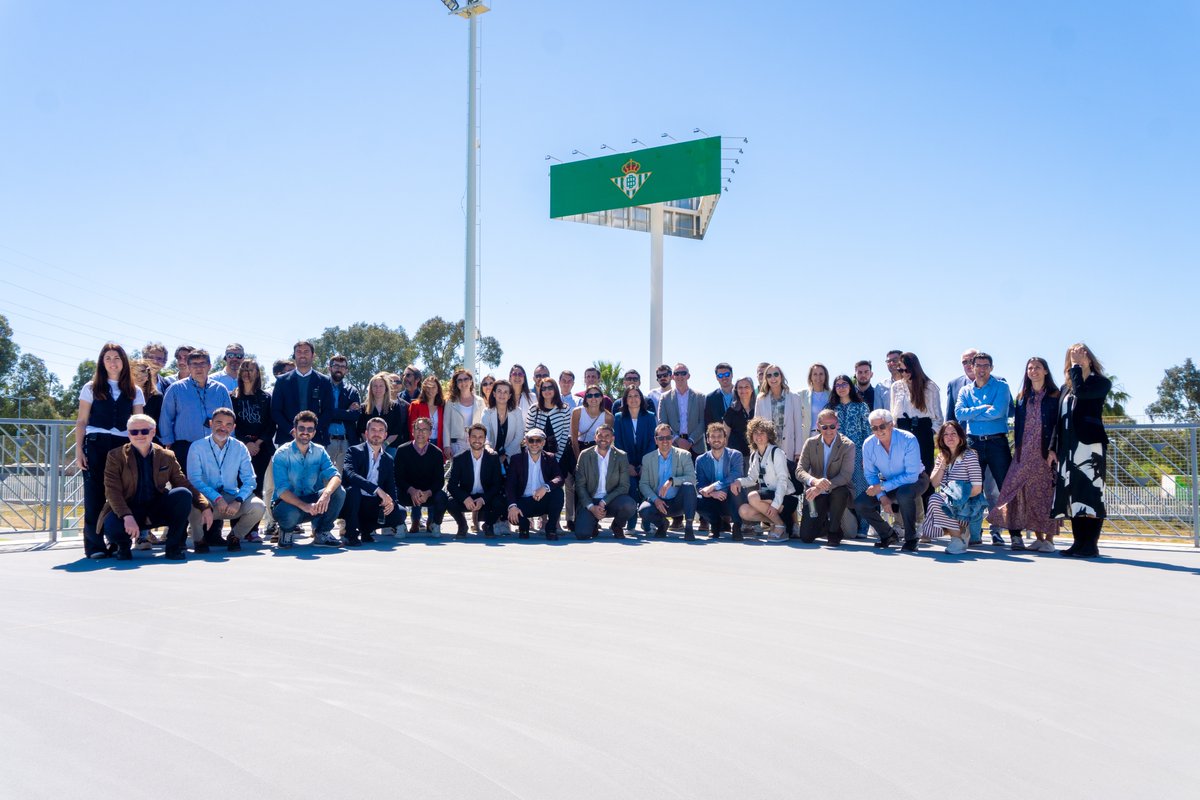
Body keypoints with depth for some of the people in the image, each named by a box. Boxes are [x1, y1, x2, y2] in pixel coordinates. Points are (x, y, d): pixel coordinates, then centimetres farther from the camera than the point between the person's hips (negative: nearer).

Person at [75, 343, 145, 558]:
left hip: (123, 446, 1)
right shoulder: (91, 388, 8)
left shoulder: (134, 392, 12)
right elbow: (81, 422, 6)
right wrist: (79, 451, -3)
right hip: (95, 445, -1)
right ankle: (94, 544, 1)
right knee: (95, 495, -3)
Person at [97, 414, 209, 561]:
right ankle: (123, 544, 5)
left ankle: (174, 547, -10)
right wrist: (127, 517, -29)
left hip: (157, 510, 3)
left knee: (183, 494, -25)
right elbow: (112, 491, -12)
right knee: (111, 527, -36)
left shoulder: (167, 456, 6)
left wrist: (205, 507, -11)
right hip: (129, 509, -2)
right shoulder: (116, 456, -2)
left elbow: (184, 484, 5)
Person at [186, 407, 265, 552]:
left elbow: (250, 481, 0)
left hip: (232, 497, 2)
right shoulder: (197, 447, 0)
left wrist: (238, 501, -20)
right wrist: (217, 498, -24)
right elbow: (194, 479, -11)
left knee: (258, 507, -26)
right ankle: (199, 539, -2)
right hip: (206, 499, -2)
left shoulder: (240, 448, 6)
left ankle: (235, 536, 6)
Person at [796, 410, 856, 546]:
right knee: (806, 537, -11)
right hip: (816, 495, 2)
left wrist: (822, 488, -34)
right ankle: (825, 524, 25)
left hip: (838, 492, -2)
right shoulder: (810, 443, -1)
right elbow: (799, 471, -7)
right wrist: (815, 481, -30)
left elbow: (845, 476, -20)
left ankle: (834, 531, -13)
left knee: (840, 492, -39)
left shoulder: (847, 445, -10)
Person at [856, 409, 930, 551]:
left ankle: (911, 539, -19)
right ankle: (888, 535, 11)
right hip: (887, 482, 5)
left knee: (903, 493, -39)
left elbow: (911, 475, -28)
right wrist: (882, 497, -19)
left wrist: (882, 487, -29)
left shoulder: (908, 440, -27)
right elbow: (871, 474, -3)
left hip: (915, 480, -5)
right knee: (860, 503, -14)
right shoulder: (868, 444, -14)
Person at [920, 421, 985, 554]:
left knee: (936, 499, -30)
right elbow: (934, 483, 2)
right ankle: (960, 531, -6)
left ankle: (958, 538, -15)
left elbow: (977, 488, -13)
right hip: (946, 501, 6)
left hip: (966, 505, -6)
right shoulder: (942, 456, 13)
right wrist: (943, 464, -8)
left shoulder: (969, 456, -7)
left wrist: (957, 498, -17)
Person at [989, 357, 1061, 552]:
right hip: (1025, 453, 4)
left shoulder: (1055, 396, 2)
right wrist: (1017, 450, 5)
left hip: (1046, 452, -4)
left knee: (1047, 493, -4)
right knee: (1029, 495, 1)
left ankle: (1049, 539, 1)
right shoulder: (1022, 397, 16)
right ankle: (1038, 538, 9)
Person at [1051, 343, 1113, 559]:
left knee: (1090, 495, -10)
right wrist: (1053, 447, 10)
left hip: (1090, 444, -6)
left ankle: (1091, 545, -8)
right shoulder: (1065, 388, 19)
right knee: (1072, 496, 5)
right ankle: (1079, 543, 9)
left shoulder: (1101, 383, 2)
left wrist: (1078, 366, -7)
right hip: (1068, 447, 6)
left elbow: (1080, 391, -19)